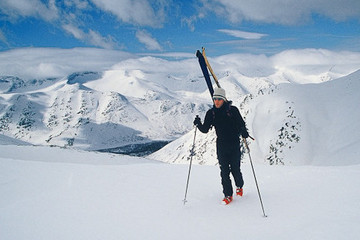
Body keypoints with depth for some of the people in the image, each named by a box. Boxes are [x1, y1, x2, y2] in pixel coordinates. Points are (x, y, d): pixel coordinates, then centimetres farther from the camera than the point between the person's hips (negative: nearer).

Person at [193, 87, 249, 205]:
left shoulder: (233, 110, -5)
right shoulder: (211, 113, 3)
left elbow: (241, 124, -1)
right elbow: (205, 129, 4)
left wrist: (243, 132, -22)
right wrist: (198, 124, -16)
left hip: (234, 145, -2)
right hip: (221, 146, 2)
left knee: (235, 169, 4)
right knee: (224, 171, 1)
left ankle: (239, 186, 34)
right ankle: (228, 195, 13)